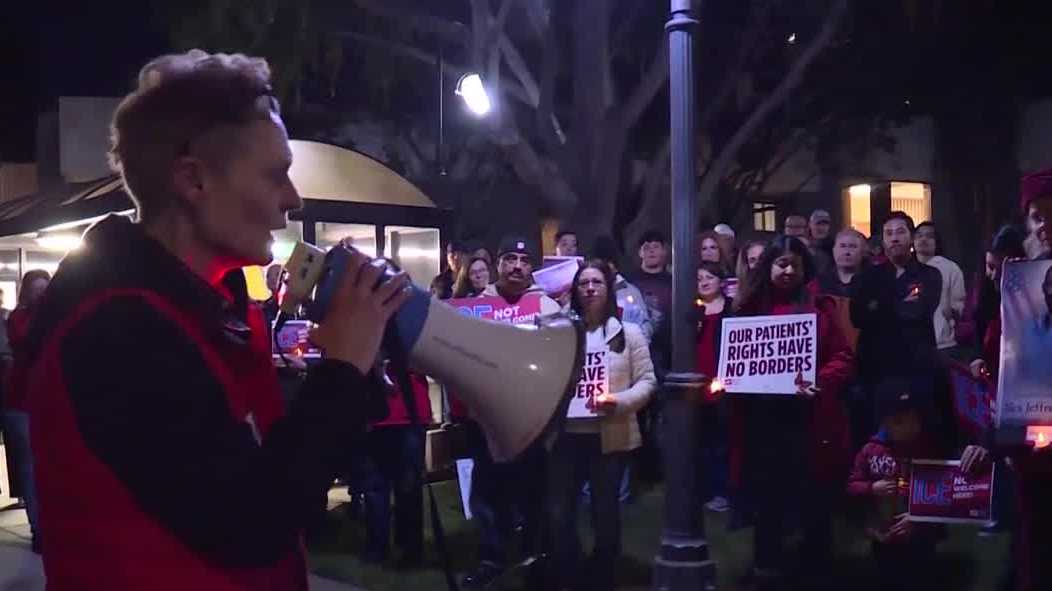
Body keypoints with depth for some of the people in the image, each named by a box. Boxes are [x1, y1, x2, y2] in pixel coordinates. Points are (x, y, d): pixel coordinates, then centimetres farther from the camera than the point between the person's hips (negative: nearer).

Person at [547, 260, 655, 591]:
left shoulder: (628, 333, 4)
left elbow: (647, 381, -1)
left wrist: (619, 401, -17)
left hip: (611, 436, -1)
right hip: (566, 435, 1)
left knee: (605, 511, 8)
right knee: (558, 512, 1)